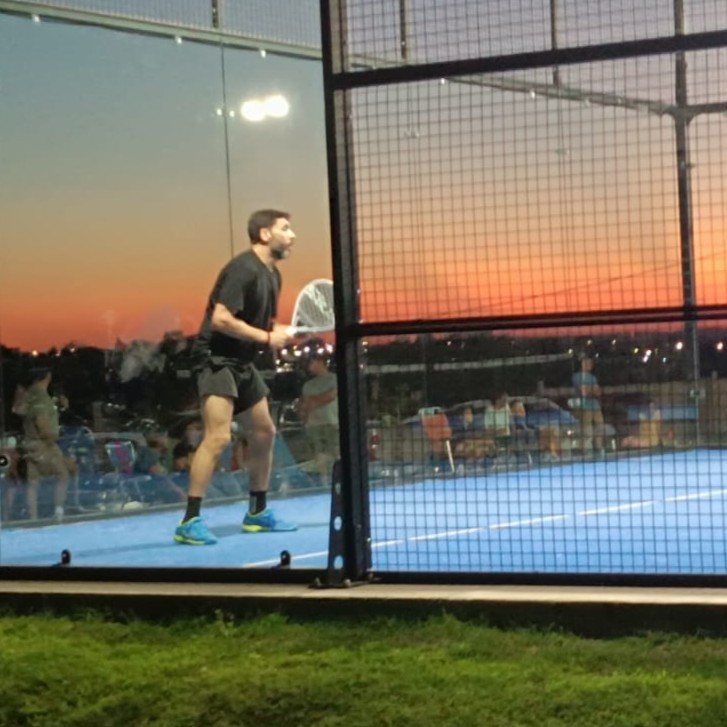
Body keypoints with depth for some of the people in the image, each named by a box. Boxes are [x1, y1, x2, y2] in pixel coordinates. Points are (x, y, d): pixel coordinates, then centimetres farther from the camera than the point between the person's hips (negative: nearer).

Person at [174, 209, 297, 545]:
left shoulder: (272, 274, 12)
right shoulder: (242, 269, -17)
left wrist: (282, 332, 1)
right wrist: (267, 337, -21)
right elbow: (221, 319, -25)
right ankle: (189, 522, -18)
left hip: (242, 362, 10)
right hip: (217, 358, -10)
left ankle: (258, 512, 28)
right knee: (218, 436, -20)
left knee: (264, 433, 15)